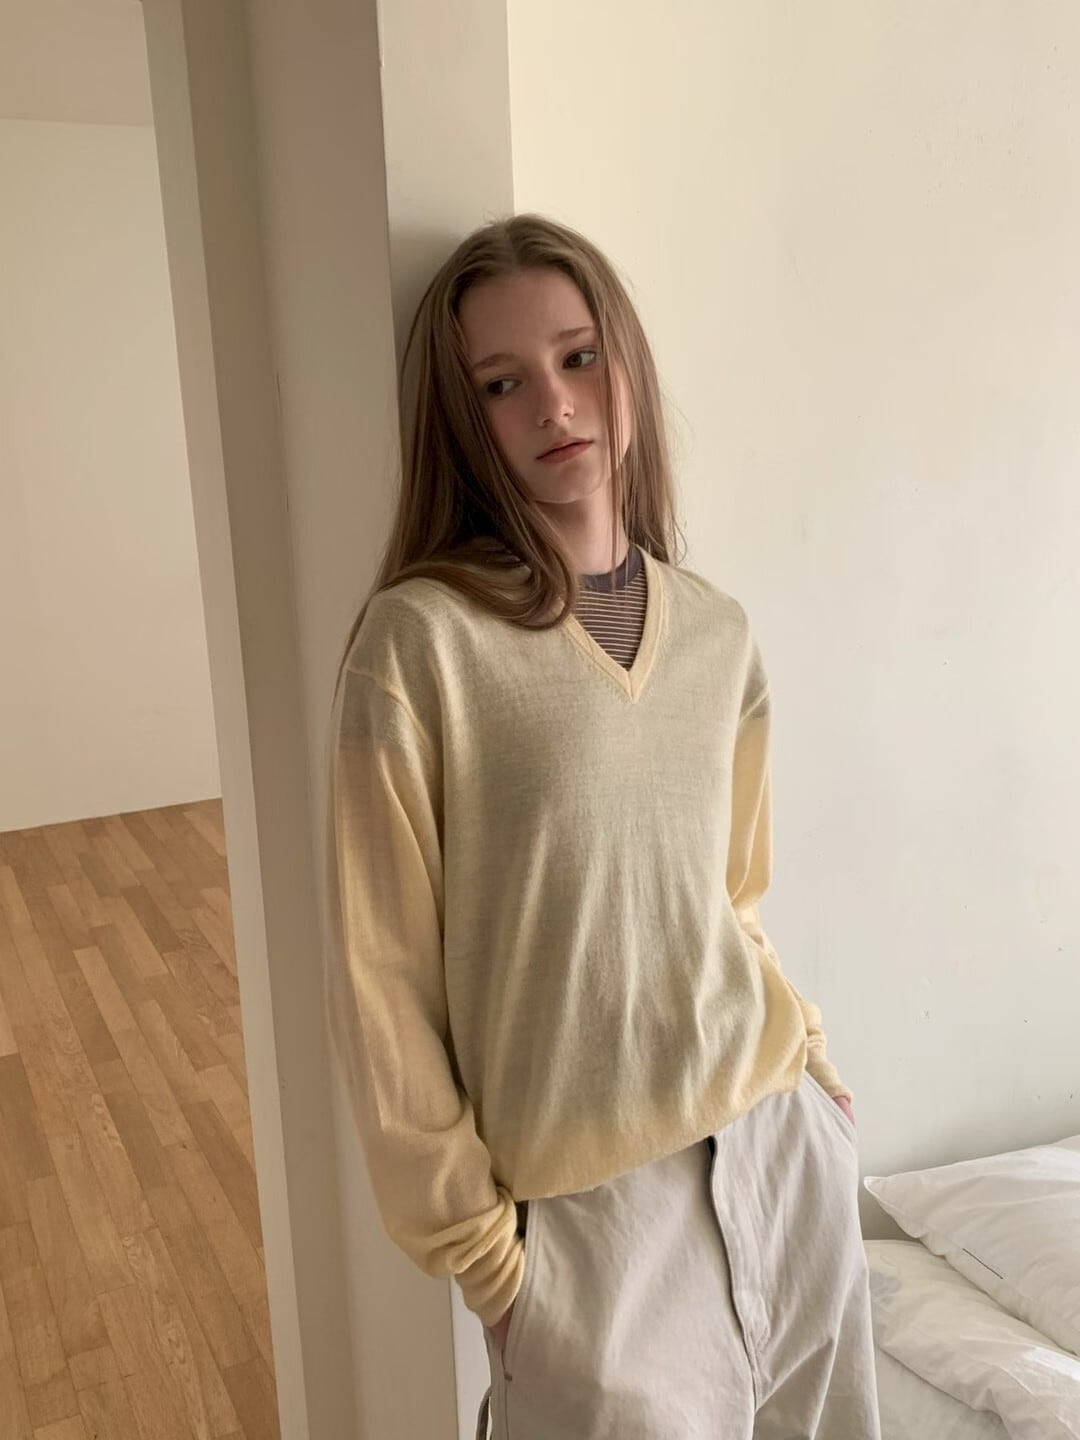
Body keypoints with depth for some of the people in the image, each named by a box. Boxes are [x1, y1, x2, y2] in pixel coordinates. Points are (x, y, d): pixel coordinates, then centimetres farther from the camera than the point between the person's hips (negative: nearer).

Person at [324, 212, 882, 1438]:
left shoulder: (718, 631, 1)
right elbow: (382, 979, -11)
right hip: (593, 1200, -5)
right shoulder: (419, 642, -15)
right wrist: (479, 1247, -7)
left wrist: (806, 1064, 5)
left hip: (782, 1145, 5)